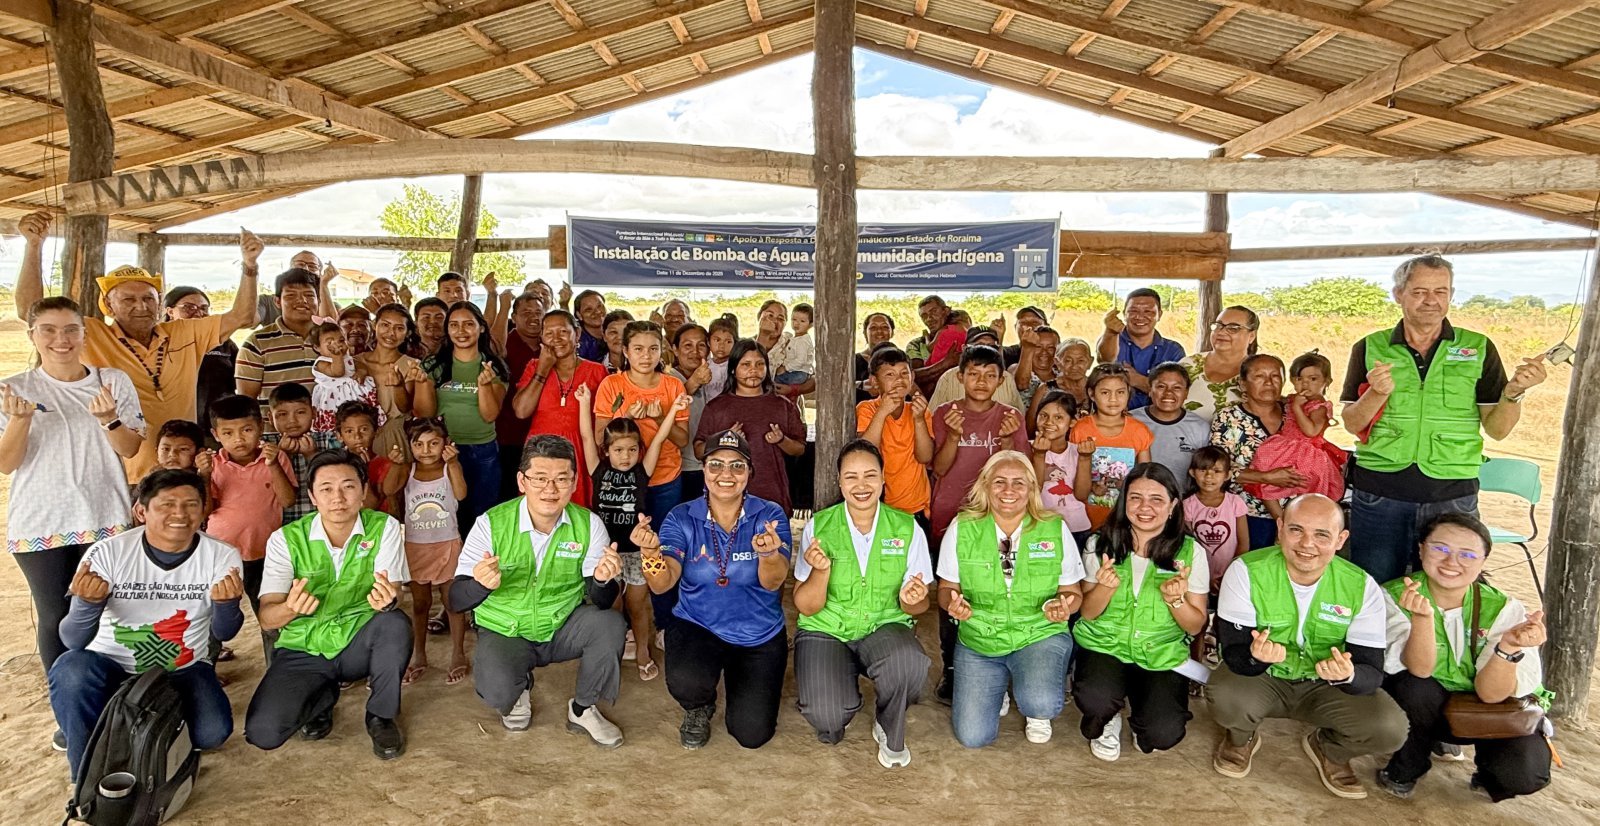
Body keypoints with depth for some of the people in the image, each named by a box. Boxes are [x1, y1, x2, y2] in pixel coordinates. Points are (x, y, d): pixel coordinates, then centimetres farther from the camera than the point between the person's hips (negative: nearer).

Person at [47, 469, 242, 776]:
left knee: (212, 733, -25)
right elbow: (74, 642, -16)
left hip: (183, 670, 1)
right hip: (112, 665, -1)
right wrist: (87, 603, -38)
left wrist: (227, 603, -29)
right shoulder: (107, 553, -15)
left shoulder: (222, 556, -11)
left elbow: (222, 634, -5)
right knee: (71, 669, -34)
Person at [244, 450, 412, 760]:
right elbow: (267, 618, -13)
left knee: (395, 624, -34)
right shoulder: (286, 539, -9)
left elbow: (393, 594, -18)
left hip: (360, 643, 0)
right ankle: (323, 697, 14)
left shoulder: (384, 528, -10)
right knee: (263, 732, -22)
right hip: (304, 649, 1)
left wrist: (387, 601, -44)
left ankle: (381, 717, -7)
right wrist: (290, 608, -38)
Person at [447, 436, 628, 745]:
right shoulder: (491, 524, -17)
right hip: (505, 632, -2)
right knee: (497, 691, -30)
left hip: (564, 627, 2)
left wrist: (603, 580, -39)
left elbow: (600, 601, -14)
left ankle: (583, 709, 1)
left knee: (611, 624, -27)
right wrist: (481, 585, -44)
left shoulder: (589, 525, -12)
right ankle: (520, 690, 12)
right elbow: (456, 600, -20)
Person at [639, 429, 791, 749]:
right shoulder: (682, 518, -7)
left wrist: (770, 554, -45)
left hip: (760, 637, 0)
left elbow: (773, 583, -22)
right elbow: (663, 584, -18)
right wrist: (650, 551, -40)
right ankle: (698, 709, 9)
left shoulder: (770, 516, -9)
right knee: (686, 682, -32)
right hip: (697, 627, 0)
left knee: (752, 735, -6)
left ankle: (736, 679, 29)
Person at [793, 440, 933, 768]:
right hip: (825, 631, 0)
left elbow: (920, 605, 1)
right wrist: (821, 570, -26)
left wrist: (910, 600, -24)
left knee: (910, 665, -34)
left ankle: (889, 731, 0)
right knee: (828, 718, -26)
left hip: (886, 627, 1)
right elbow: (806, 608, -6)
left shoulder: (907, 529, -4)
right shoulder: (818, 527, -6)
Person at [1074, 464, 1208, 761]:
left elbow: (1195, 626, -1)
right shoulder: (1100, 544, -5)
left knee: (1162, 736, -20)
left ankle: (1139, 708, 17)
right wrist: (1105, 588, -22)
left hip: (1163, 656, 1)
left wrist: (1176, 600, -22)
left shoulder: (1190, 552, -5)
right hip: (1104, 645, 0)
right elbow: (1087, 614, -1)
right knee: (1096, 700, -31)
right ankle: (1107, 720, 8)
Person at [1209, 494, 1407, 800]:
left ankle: (1329, 749, 14)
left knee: (1391, 728, -23)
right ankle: (1241, 739, 7)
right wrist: (1255, 656, -46)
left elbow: (1372, 671, -16)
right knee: (1227, 700, -34)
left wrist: (1347, 675, -41)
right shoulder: (1246, 572, -20)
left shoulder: (1363, 587, -13)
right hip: (1262, 680, -2)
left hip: (1324, 687, 2)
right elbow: (1233, 653, -21)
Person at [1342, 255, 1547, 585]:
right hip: (1379, 492, 0)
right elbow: (1352, 424, 0)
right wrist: (1377, 394, -18)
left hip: (1453, 495, 1)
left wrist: (1514, 392, -16)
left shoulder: (1479, 349, 5)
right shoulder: (1370, 349, 4)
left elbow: (1497, 429, 3)